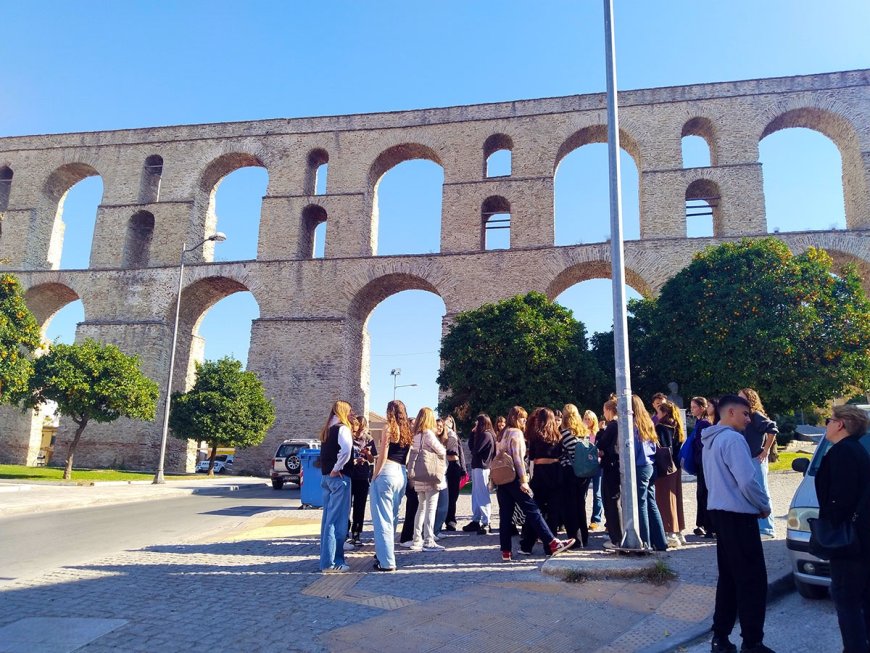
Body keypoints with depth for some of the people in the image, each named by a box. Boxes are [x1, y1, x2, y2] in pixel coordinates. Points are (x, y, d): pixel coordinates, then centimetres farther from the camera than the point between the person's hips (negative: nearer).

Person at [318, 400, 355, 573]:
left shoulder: (327, 430, 15)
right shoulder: (342, 428, -12)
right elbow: (346, 448, -29)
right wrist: (337, 468, -20)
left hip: (326, 476, 9)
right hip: (339, 477, -9)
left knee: (328, 517, 15)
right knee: (336, 519, -5)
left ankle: (327, 557, 24)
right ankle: (331, 562, -2)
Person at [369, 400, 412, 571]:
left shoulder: (389, 427, -5)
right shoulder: (407, 431, 14)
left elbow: (383, 456, -9)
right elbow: (406, 457, 13)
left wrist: (374, 477, -4)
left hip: (386, 472, -7)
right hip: (402, 475, 7)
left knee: (383, 518, -3)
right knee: (392, 517, 18)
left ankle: (386, 561, -3)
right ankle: (386, 552, 30)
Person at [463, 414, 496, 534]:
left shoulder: (486, 435, -12)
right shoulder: (481, 434, 17)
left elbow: (475, 449, -17)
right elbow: (471, 446, 13)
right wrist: (473, 432, 8)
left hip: (482, 467, -10)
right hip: (477, 466, 10)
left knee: (482, 495, -7)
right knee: (475, 495, 12)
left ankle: (486, 523, -4)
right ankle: (476, 520, 18)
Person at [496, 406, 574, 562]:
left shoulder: (502, 434, 17)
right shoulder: (516, 433, -6)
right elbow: (518, 458, -14)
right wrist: (523, 480, -15)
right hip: (513, 478, -8)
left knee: (505, 515, 5)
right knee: (532, 510, -7)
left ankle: (506, 552, 5)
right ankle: (553, 543, -5)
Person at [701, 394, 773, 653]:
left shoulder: (710, 441, 14)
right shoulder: (733, 439, -17)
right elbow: (747, 480, -21)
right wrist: (764, 505, -4)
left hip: (720, 511, 10)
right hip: (738, 515, -10)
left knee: (728, 577, 15)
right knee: (753, 580, 0)